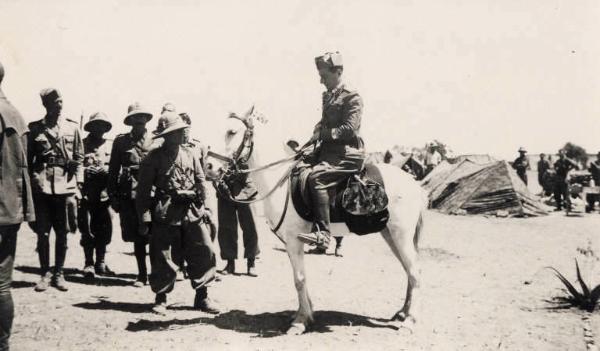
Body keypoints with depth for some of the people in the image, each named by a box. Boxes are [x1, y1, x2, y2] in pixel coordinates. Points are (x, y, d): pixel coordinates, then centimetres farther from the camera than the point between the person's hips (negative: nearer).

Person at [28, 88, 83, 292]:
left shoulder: (72, 128, 7)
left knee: (62, 233, 4)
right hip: (41, 186, 0)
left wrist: (78, 182, 0)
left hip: (65, 186, 0)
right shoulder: (35, 128, 6)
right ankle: (45, 274, 13)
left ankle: (59, 274, 14)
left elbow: (79, 158, 8)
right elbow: (28, 159, 9)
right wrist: (30, 182, 1)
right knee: (42, 233, 2)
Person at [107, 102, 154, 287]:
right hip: (128, 194, 2)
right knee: (136, 237, 7)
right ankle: (142, 274, 17)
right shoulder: (121, 141, 9)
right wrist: (113, 195, 6)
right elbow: (113, 169, 10)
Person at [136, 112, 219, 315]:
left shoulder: (190, 155, 11)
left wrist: (205, 208, 9)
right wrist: (143, 218, -5)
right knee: (161, 256, 0)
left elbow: (201, 182, 15)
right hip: (165, 213, -4)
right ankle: (161, 298, 17)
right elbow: (143, 189, -2)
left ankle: (202, 296, 12)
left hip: (192, 211, 4)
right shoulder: (154, 158, -2)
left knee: (204, 251, 0)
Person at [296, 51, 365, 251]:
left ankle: (322, 234, -31)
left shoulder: (352, 97, -9)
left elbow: (349, 129, -18)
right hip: (328, 149, 10)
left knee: (316, 178, -30)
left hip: (347, 153, -10)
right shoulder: (328, 96, 19)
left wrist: (324, 134, -16)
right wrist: (316, 134, 7)